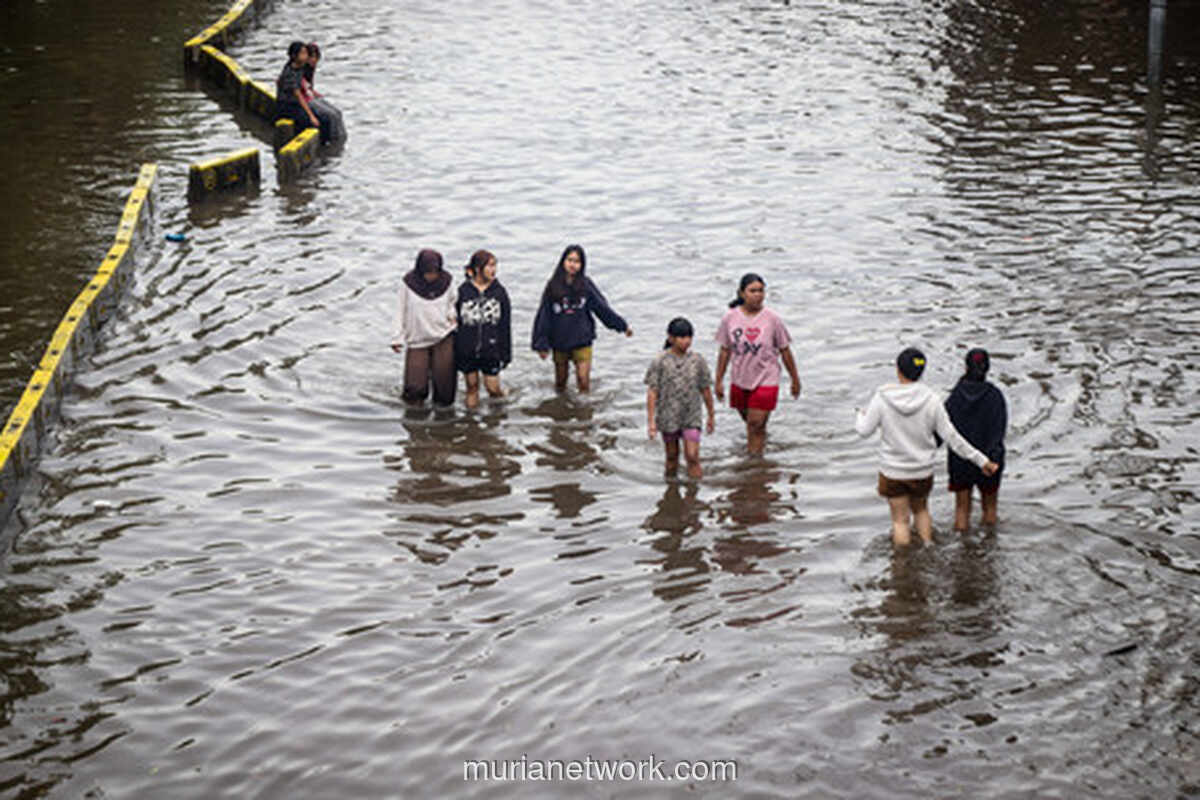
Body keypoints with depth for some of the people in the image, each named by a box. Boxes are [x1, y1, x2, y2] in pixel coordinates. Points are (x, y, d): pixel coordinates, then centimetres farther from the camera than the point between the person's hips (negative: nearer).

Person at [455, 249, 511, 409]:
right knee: (471, 385, 9)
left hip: (491, 350, 0)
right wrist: (454, 354, 1)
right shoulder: (463, 291, -5)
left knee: (493, 387, 0)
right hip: (467, 351, 0)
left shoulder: (499, 292, -1)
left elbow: (506, 326, 4)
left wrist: (506, 353, 2)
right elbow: (454, 322, 0)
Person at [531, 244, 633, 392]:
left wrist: (622, 325, 6)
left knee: (584, 382, -8)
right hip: (559, 343, 1)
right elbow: (543, 316, 0)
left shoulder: (586, 285, -4)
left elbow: (602, 307, 5)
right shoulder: (553, 287, -4)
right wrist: (541, 344, -1)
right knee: (560, 382, 13)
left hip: (582, 341, -1)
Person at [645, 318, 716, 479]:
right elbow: (652, 392, -8)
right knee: (672, 457, 12)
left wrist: (711, 416, 14)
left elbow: (706, 390, 7)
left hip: (691, 417, 1)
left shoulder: (697, 360, -2)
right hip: (668, 417, -1)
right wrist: (651, 421, -12)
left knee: (692, 457, -8)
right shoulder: (660, 362, -9)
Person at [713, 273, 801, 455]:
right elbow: (725, 351, 6)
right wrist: (719, 381, 8)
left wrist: (795, 380, 5)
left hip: (765, 381, -3)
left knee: (756, 426, -8)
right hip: (739, 381, 3)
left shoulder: (772, 319, -10)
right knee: (749, 422, 18)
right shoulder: (730, 318, -4)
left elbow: (785, 351, -1)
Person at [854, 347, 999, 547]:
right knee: (921, 510, 27)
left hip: (892, 471, -2)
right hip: (922, 471, 2)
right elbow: (951, 437, -11)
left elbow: (864, 430, -8)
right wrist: (981, 460, -1)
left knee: (900, 520, 13)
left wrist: (860, 417, 16)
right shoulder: (930, 399, -16)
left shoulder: (882, 398, -19)